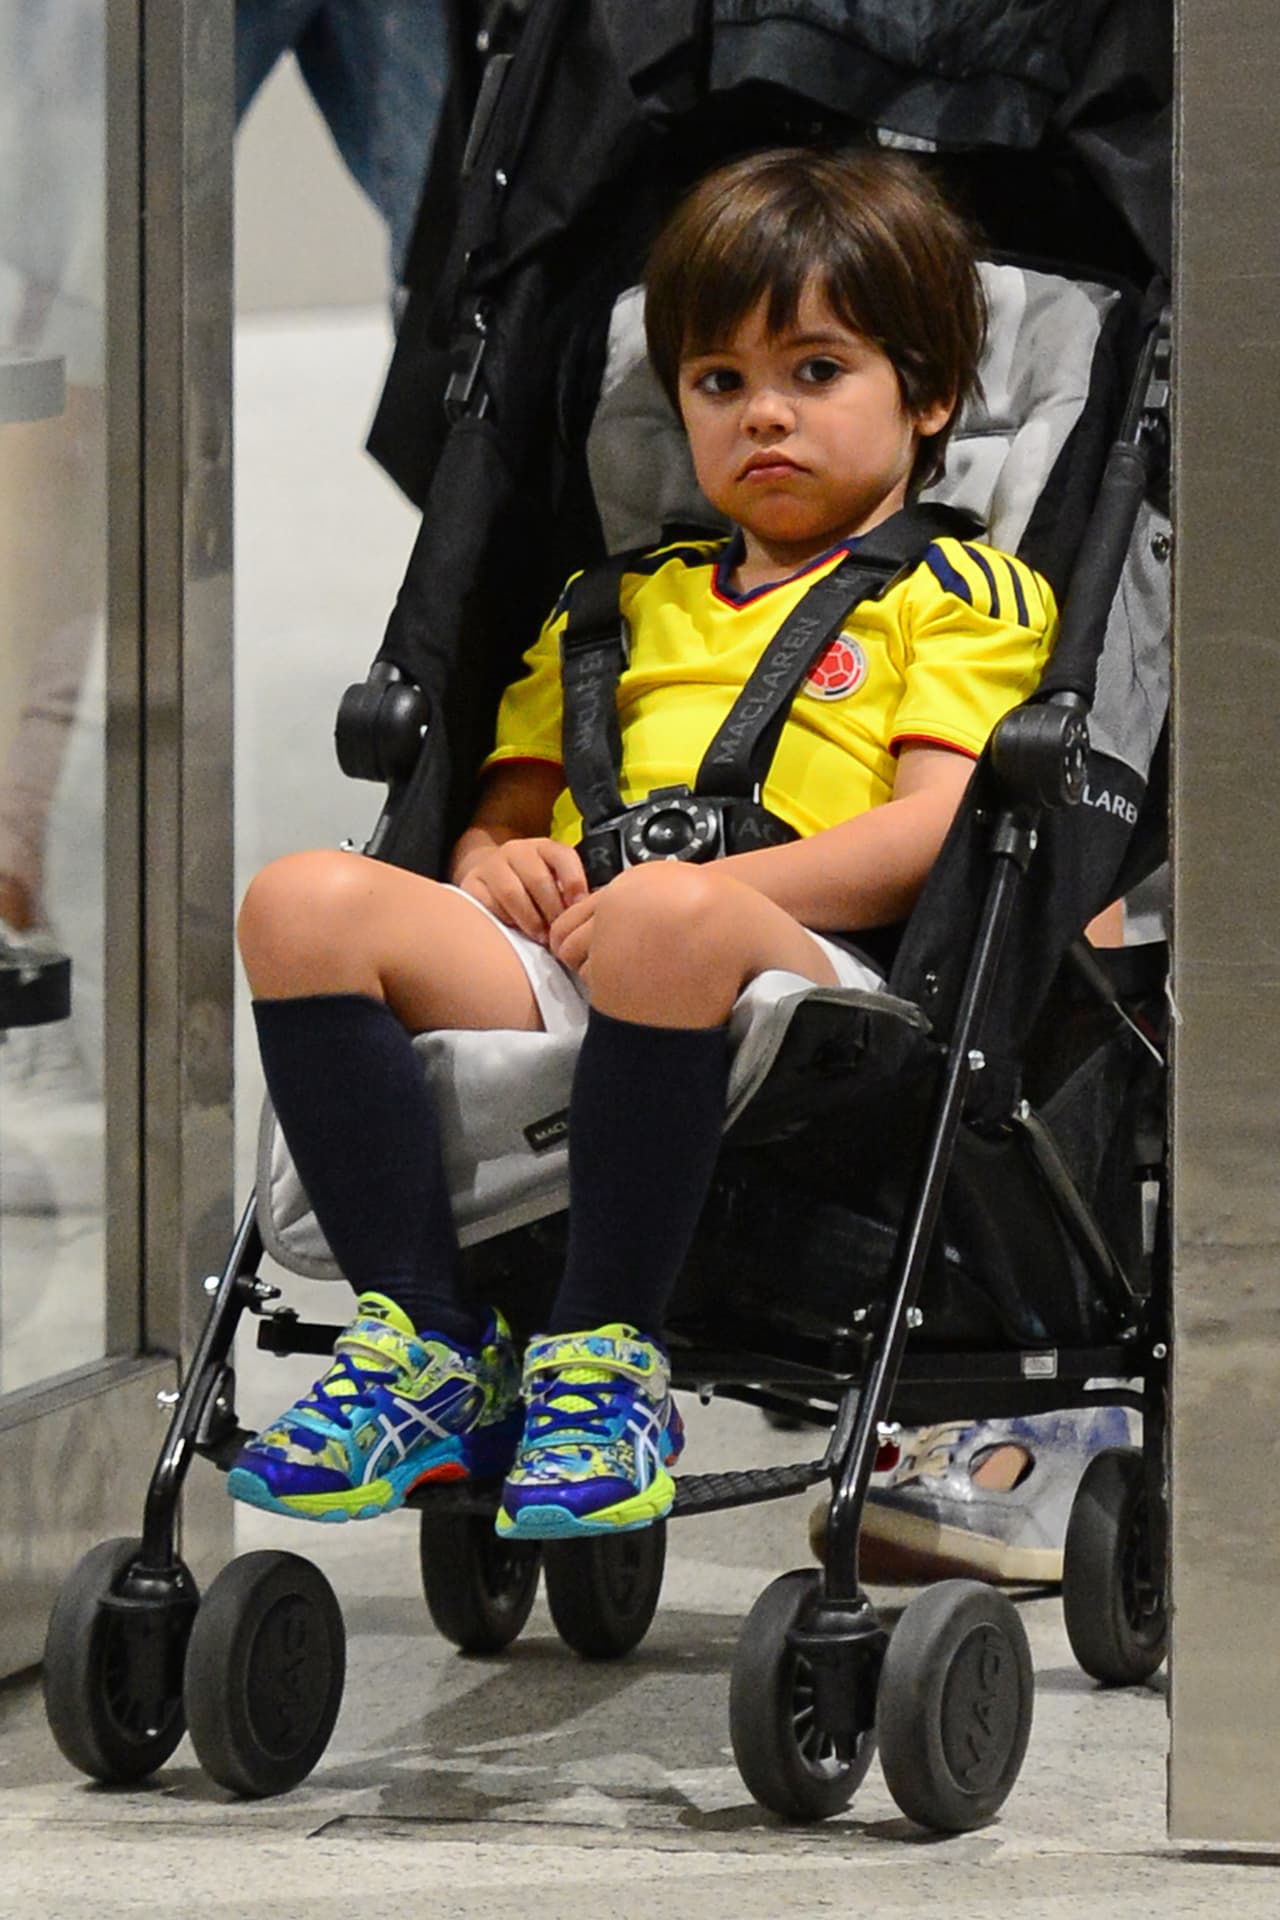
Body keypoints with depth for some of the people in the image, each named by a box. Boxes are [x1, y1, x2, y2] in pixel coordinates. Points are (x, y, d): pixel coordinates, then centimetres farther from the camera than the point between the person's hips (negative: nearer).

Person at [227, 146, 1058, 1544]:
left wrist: (696, 888, -12)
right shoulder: (618, 603, 33)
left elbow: (938, 830, 0)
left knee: (666, 925, -40)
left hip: (802, 965, -5)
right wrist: (495, 864, 4)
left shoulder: (963, 594, 16)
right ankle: (429, 1346, -22)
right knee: (305, 901, -20)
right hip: (562, 964, 6)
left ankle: (608, 1352, -29)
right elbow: (506, 810, 31)